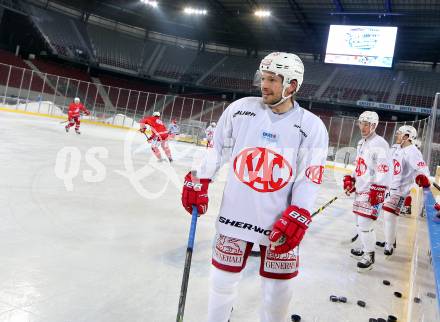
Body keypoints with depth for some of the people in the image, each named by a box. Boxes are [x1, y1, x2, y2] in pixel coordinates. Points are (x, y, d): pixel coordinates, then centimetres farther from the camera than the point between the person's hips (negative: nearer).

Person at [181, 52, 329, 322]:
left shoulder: (312, 126, -6)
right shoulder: (240, 108, -1)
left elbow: (310, 178, -7)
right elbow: (216, 147, 9)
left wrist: (296, 219, -15)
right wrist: (198, 182, 6)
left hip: (280, 221, -1)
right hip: (235, 213, 1)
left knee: (279, 288, 10)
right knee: (223, 279, 13)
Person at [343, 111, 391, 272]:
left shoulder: (379, 144, -16)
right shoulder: (361, 143, 15)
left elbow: (384, 170, -21)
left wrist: (378, 191, -24)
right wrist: (350, 180, 19)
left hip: (372, 191, -9)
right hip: (360, 189, 9)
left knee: (364, 224, -9)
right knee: (359, 222, 16)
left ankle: (369, 257, 6)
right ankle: (365, 249, 33)